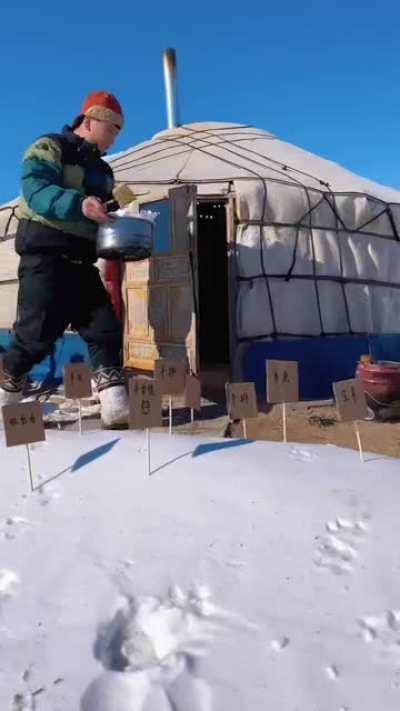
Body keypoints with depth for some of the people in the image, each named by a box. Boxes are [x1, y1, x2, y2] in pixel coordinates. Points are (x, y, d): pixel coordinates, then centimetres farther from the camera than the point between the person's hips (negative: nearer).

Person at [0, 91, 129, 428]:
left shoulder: (102, 169, 21)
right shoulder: (49, 148, -3)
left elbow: (105, 215, 22)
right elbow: (36, 191, -21)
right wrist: (78, 204, -38)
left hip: (81, 261, 8)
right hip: (45, 256, -8)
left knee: (105, 329, -4)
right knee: (38, 334, -8)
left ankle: (117, 412, -4)